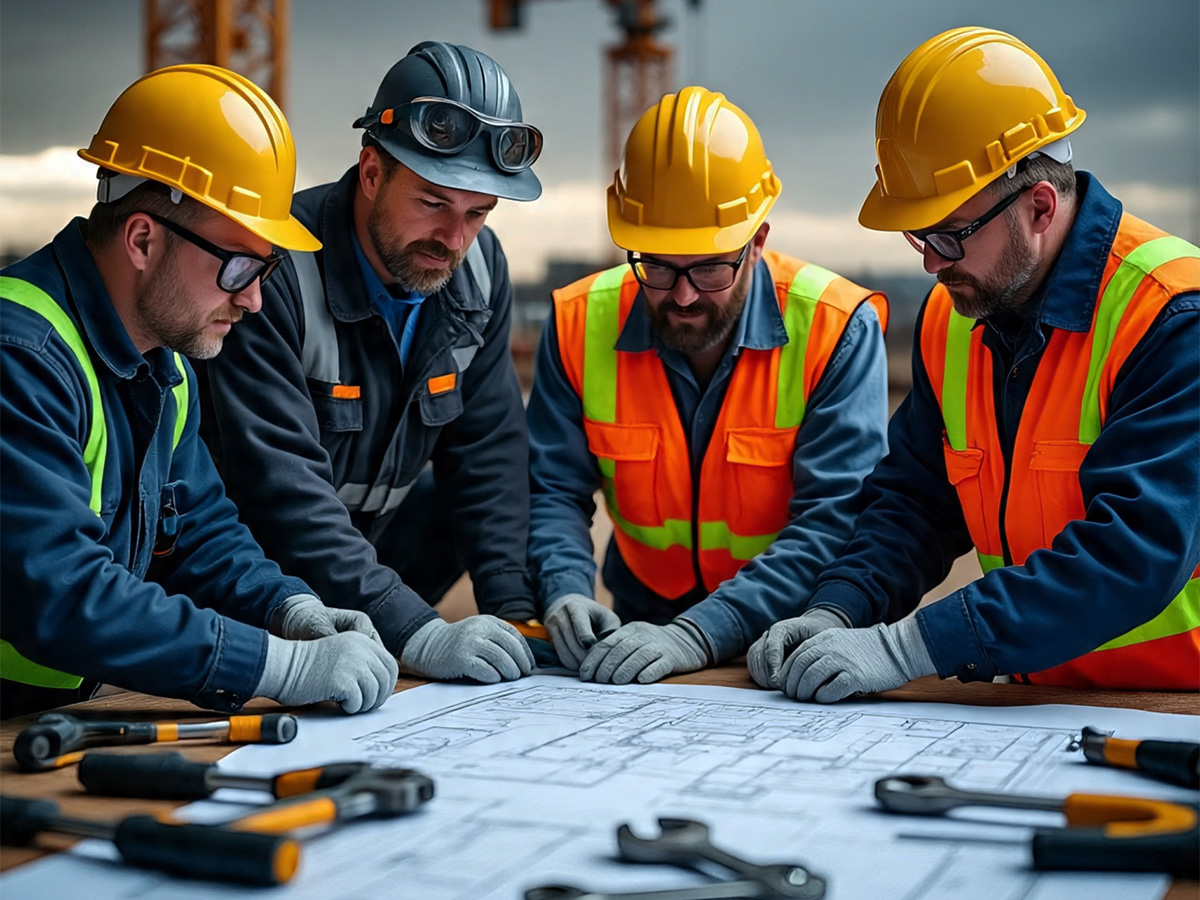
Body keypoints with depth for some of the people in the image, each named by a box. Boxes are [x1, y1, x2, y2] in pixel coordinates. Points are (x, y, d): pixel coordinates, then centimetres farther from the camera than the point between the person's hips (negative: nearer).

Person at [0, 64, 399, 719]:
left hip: (76, 716, 8)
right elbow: (55, 595, -29)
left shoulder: (162, 362, 9)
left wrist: (293, 610, -1)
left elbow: (198, 528, 19)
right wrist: (286, 665, -26)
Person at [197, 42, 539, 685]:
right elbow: (280, 486, -35)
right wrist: (414, 633, -41)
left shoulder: (478, 268, -6)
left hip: (368, 533, 8)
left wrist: (512, 607, -16)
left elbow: (488, 450, -3)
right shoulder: (275, 270, -29)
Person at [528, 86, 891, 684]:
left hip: (791, 655, -3)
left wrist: (700, 634, -28)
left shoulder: (837, 330, -13)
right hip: (639, 629, 3)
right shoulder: (581, 324, -3)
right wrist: (566, 593, -20)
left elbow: (836, 522, -18)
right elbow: (551, 490, 2)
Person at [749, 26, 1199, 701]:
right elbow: (916, 500, 13)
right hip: (1041, 702, 5)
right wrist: (836, 613, -7)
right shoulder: (950, 318, 8)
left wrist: (908, 646, -25)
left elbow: (1135, 549, -23)